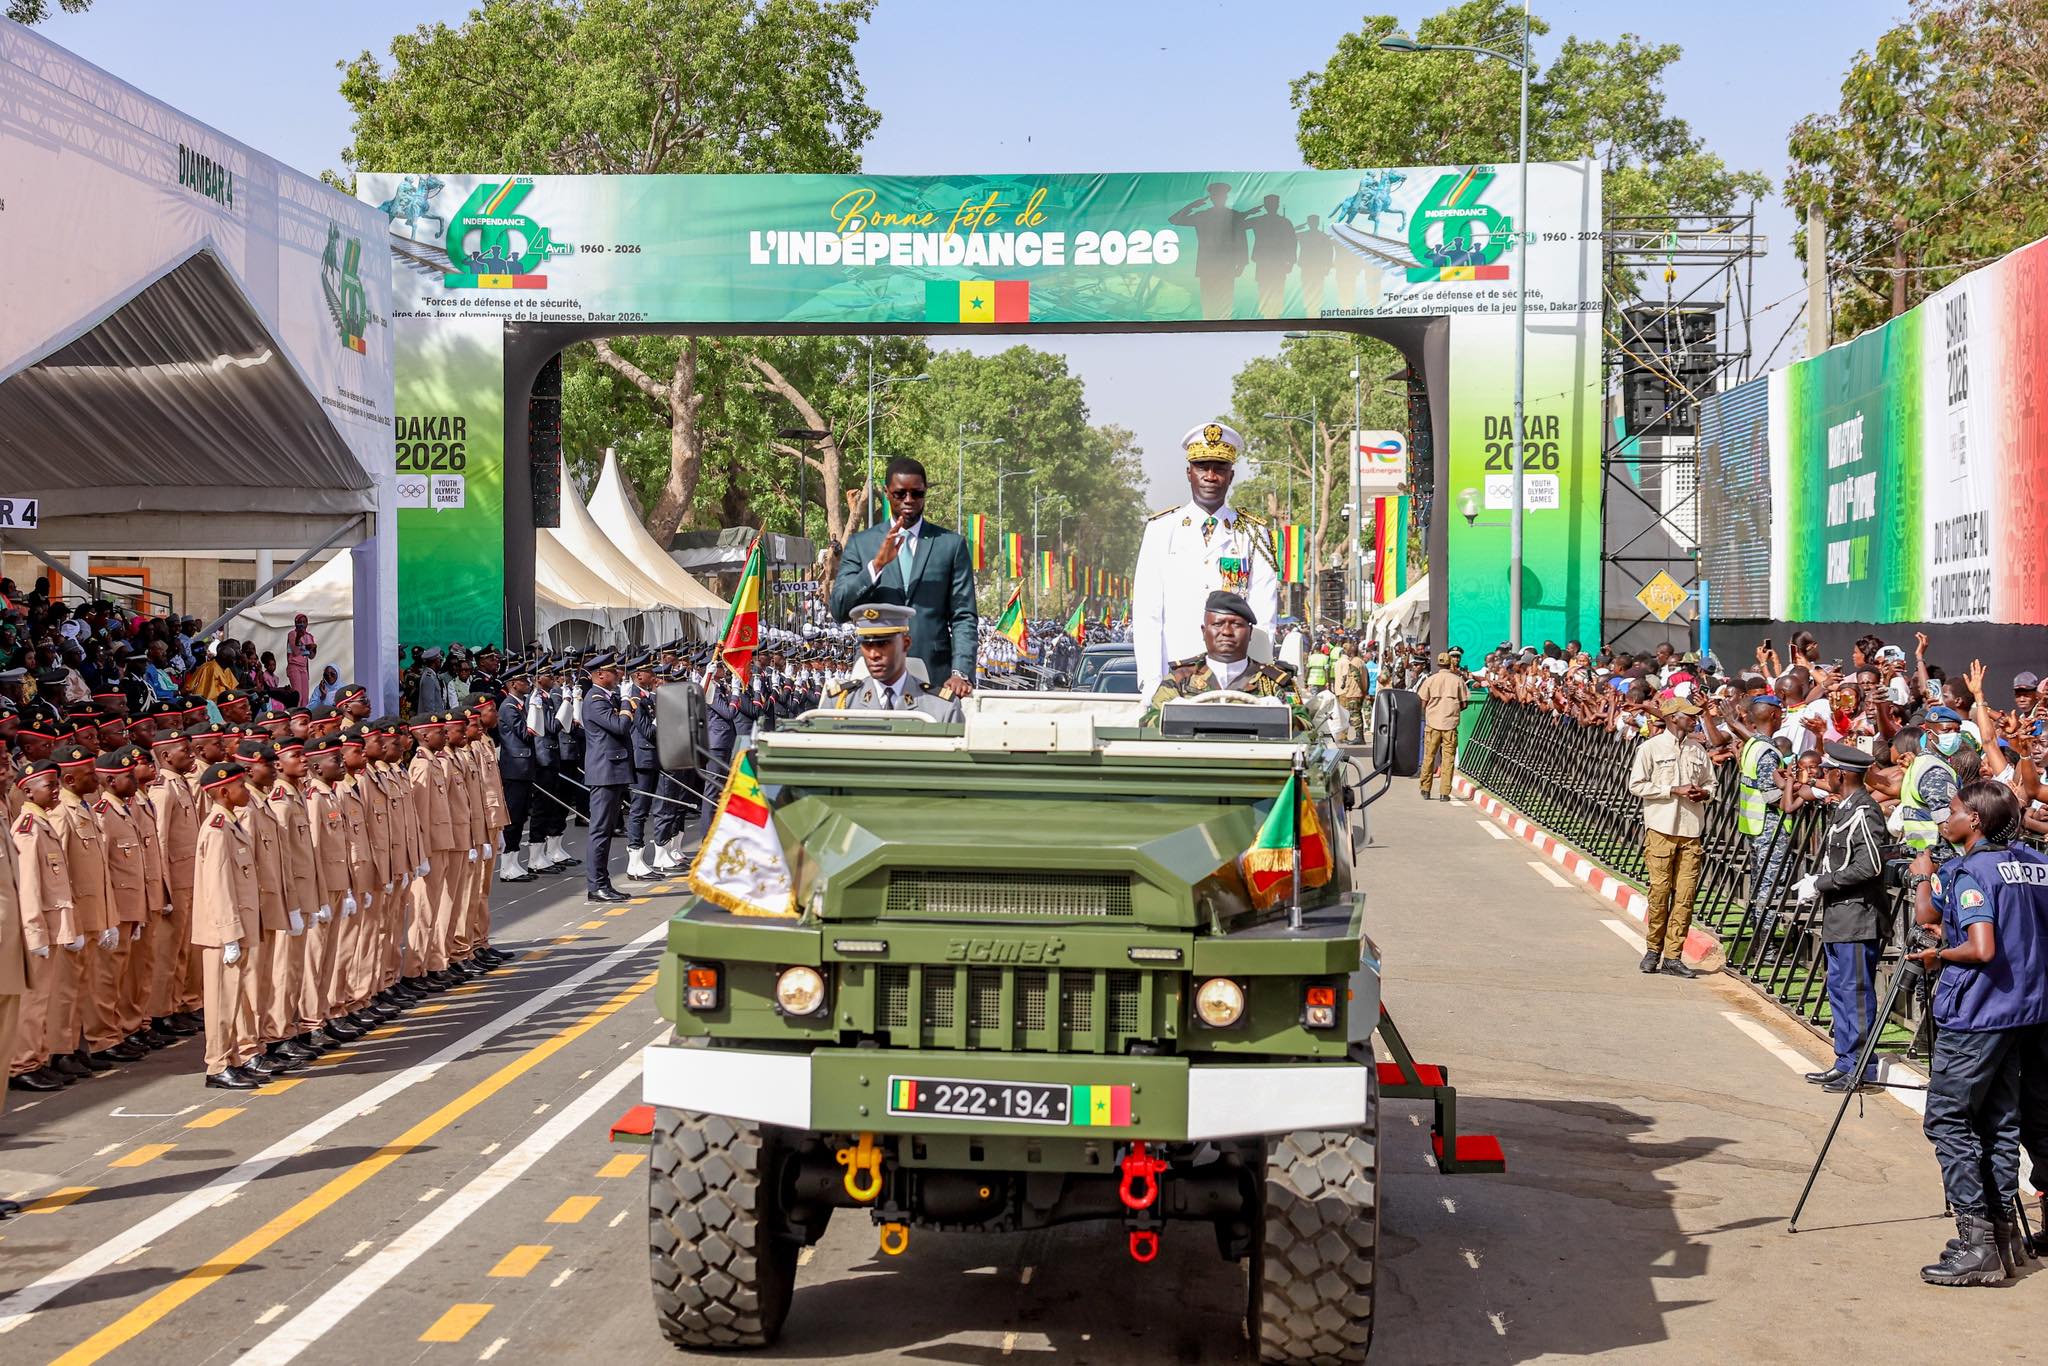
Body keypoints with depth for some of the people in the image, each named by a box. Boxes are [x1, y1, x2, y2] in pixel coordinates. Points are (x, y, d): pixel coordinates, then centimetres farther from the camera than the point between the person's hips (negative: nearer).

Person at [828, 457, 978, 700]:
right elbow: (839, 610, 2)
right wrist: (877, 564, -11)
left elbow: (964, 617, 6)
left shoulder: (951, 544, 10)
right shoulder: (860, 543, 11)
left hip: (935, 679, 0)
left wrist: (961, 673, -8)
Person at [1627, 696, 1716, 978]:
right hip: (1661, 829, -4)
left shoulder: (1698, 750, 14)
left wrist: (1704, 793, -2)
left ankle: (1673, 956, 5)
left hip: (1691, 830, 4)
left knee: (1685, 894, 0)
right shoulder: (1650, 748, -1)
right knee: (1659, 890, -4)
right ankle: (1653, 950, 11)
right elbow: (1636, 785, -6)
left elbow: (1710, 783, 22)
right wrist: (1674, 790, -12)